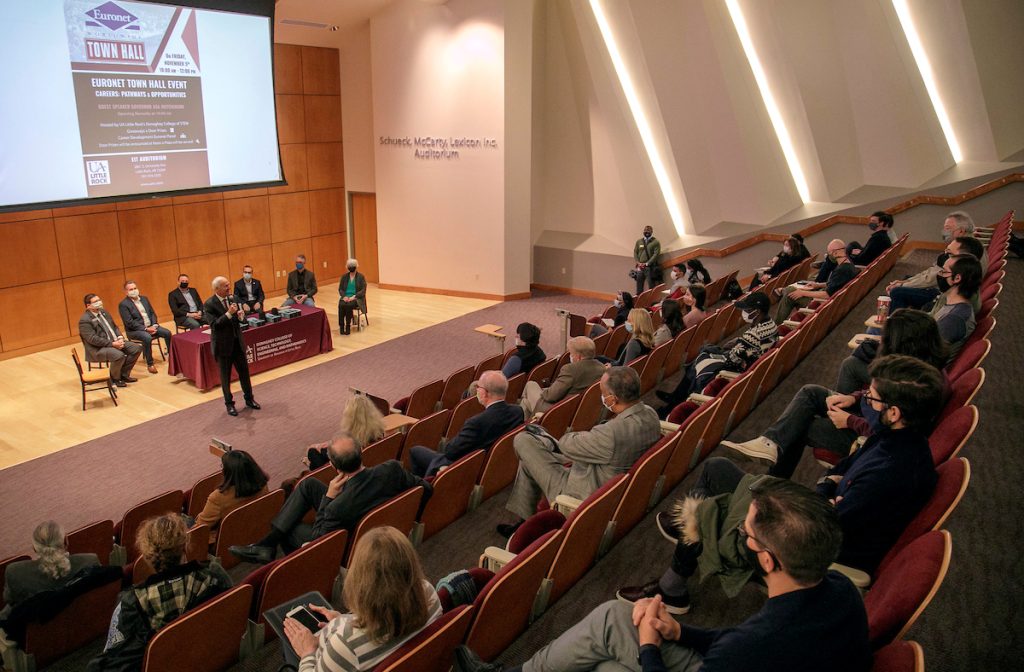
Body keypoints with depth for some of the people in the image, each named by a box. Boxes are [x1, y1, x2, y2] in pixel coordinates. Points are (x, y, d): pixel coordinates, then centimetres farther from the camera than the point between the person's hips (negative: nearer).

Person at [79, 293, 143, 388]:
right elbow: (93, 339, -20)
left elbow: (115, 327, 17)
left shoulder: (104, 312, 13)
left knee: (137, 348, -3)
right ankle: (115, 378, -6)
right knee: (119, 355, -33)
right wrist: (112, 344, -23)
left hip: (115, 342, 9)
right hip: (98, 348, -9)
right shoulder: (84, 320, -13)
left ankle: (124, 374, 8)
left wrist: (120, 338, -4)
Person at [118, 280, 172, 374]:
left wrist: (154, 325, -6)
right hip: (134, 330, -6)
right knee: (147, 338, -35)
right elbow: (129, 322, -16)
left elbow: (152, 313, 13)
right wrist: (145, 329, -21)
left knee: (167, 333, -15)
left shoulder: (144, 299, 12)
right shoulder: (123, 304, -9)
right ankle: (150, 364, -23)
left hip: (150, 326, 6)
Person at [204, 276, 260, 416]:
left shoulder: (233, 298, 2)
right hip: (223, 345, -5)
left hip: (237, 342, 5)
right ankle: (229, 404, 22)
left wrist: (241, 315, -15)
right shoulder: (209, 304, -14)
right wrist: (229, 314, -29)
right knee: (225, 376, 8)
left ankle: (249, 398, 29)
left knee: (244, 371, 13)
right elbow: (214, 324, -21)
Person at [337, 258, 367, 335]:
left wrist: (354, 297, -19)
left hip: (356, 298, -3)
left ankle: (348, 326, -24)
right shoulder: (344, 277, 13)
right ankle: (341, 326, -27)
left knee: (349, 305, -35)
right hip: (346, 297, 3)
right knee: (341, 305, -31)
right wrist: (344, 296, -12)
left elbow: (363, 290, -5)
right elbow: (340, 289, 9)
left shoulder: (361, 277, 2)